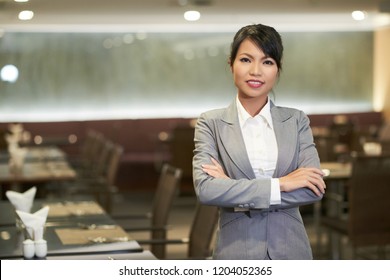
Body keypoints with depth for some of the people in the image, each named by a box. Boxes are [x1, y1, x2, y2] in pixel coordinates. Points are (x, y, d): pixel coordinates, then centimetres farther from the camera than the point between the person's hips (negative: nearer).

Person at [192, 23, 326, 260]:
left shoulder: (296, 120, 2)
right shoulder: (211, 123, -3)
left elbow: (314, 190, -9)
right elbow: (205, 189, -16)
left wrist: (234, 190, -14)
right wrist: (279, 184, -18)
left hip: (291, 249, 1)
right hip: (236, 251, -1)